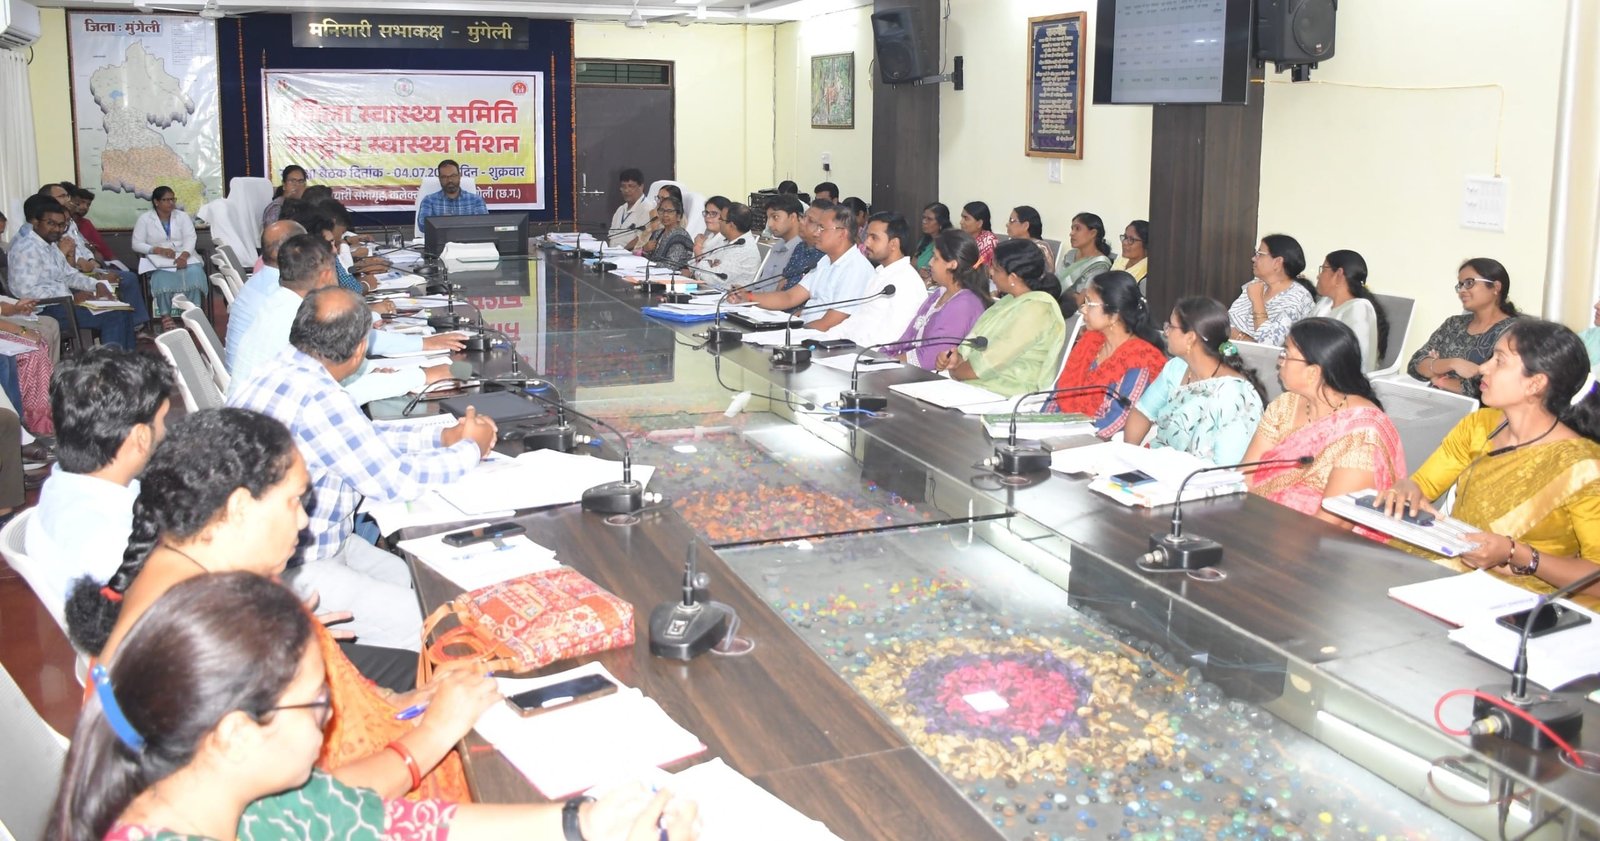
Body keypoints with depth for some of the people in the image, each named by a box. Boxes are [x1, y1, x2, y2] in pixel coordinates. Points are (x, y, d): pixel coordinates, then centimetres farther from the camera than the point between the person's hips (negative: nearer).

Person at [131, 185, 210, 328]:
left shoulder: (182, 216, 13)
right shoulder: (145, 219, 7)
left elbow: (190, 238, 0)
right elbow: (137, 244, 0)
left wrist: (184, 255, -20)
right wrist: (158, 250, -17)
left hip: (183, 257, 2)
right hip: (158, 260, -2)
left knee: (194, 272, -31)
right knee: (162, 277, -35)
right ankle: (165, 316, -29)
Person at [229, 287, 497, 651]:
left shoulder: (281, 371, 4)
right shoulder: (315, 399, -27)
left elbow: (361, 437, 17)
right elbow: (392, 479, -20)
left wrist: (443, 436, 12)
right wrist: (471, 450, -5)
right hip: (286, 570, -10)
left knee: (413, 580, 13)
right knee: (412, 620, -14)